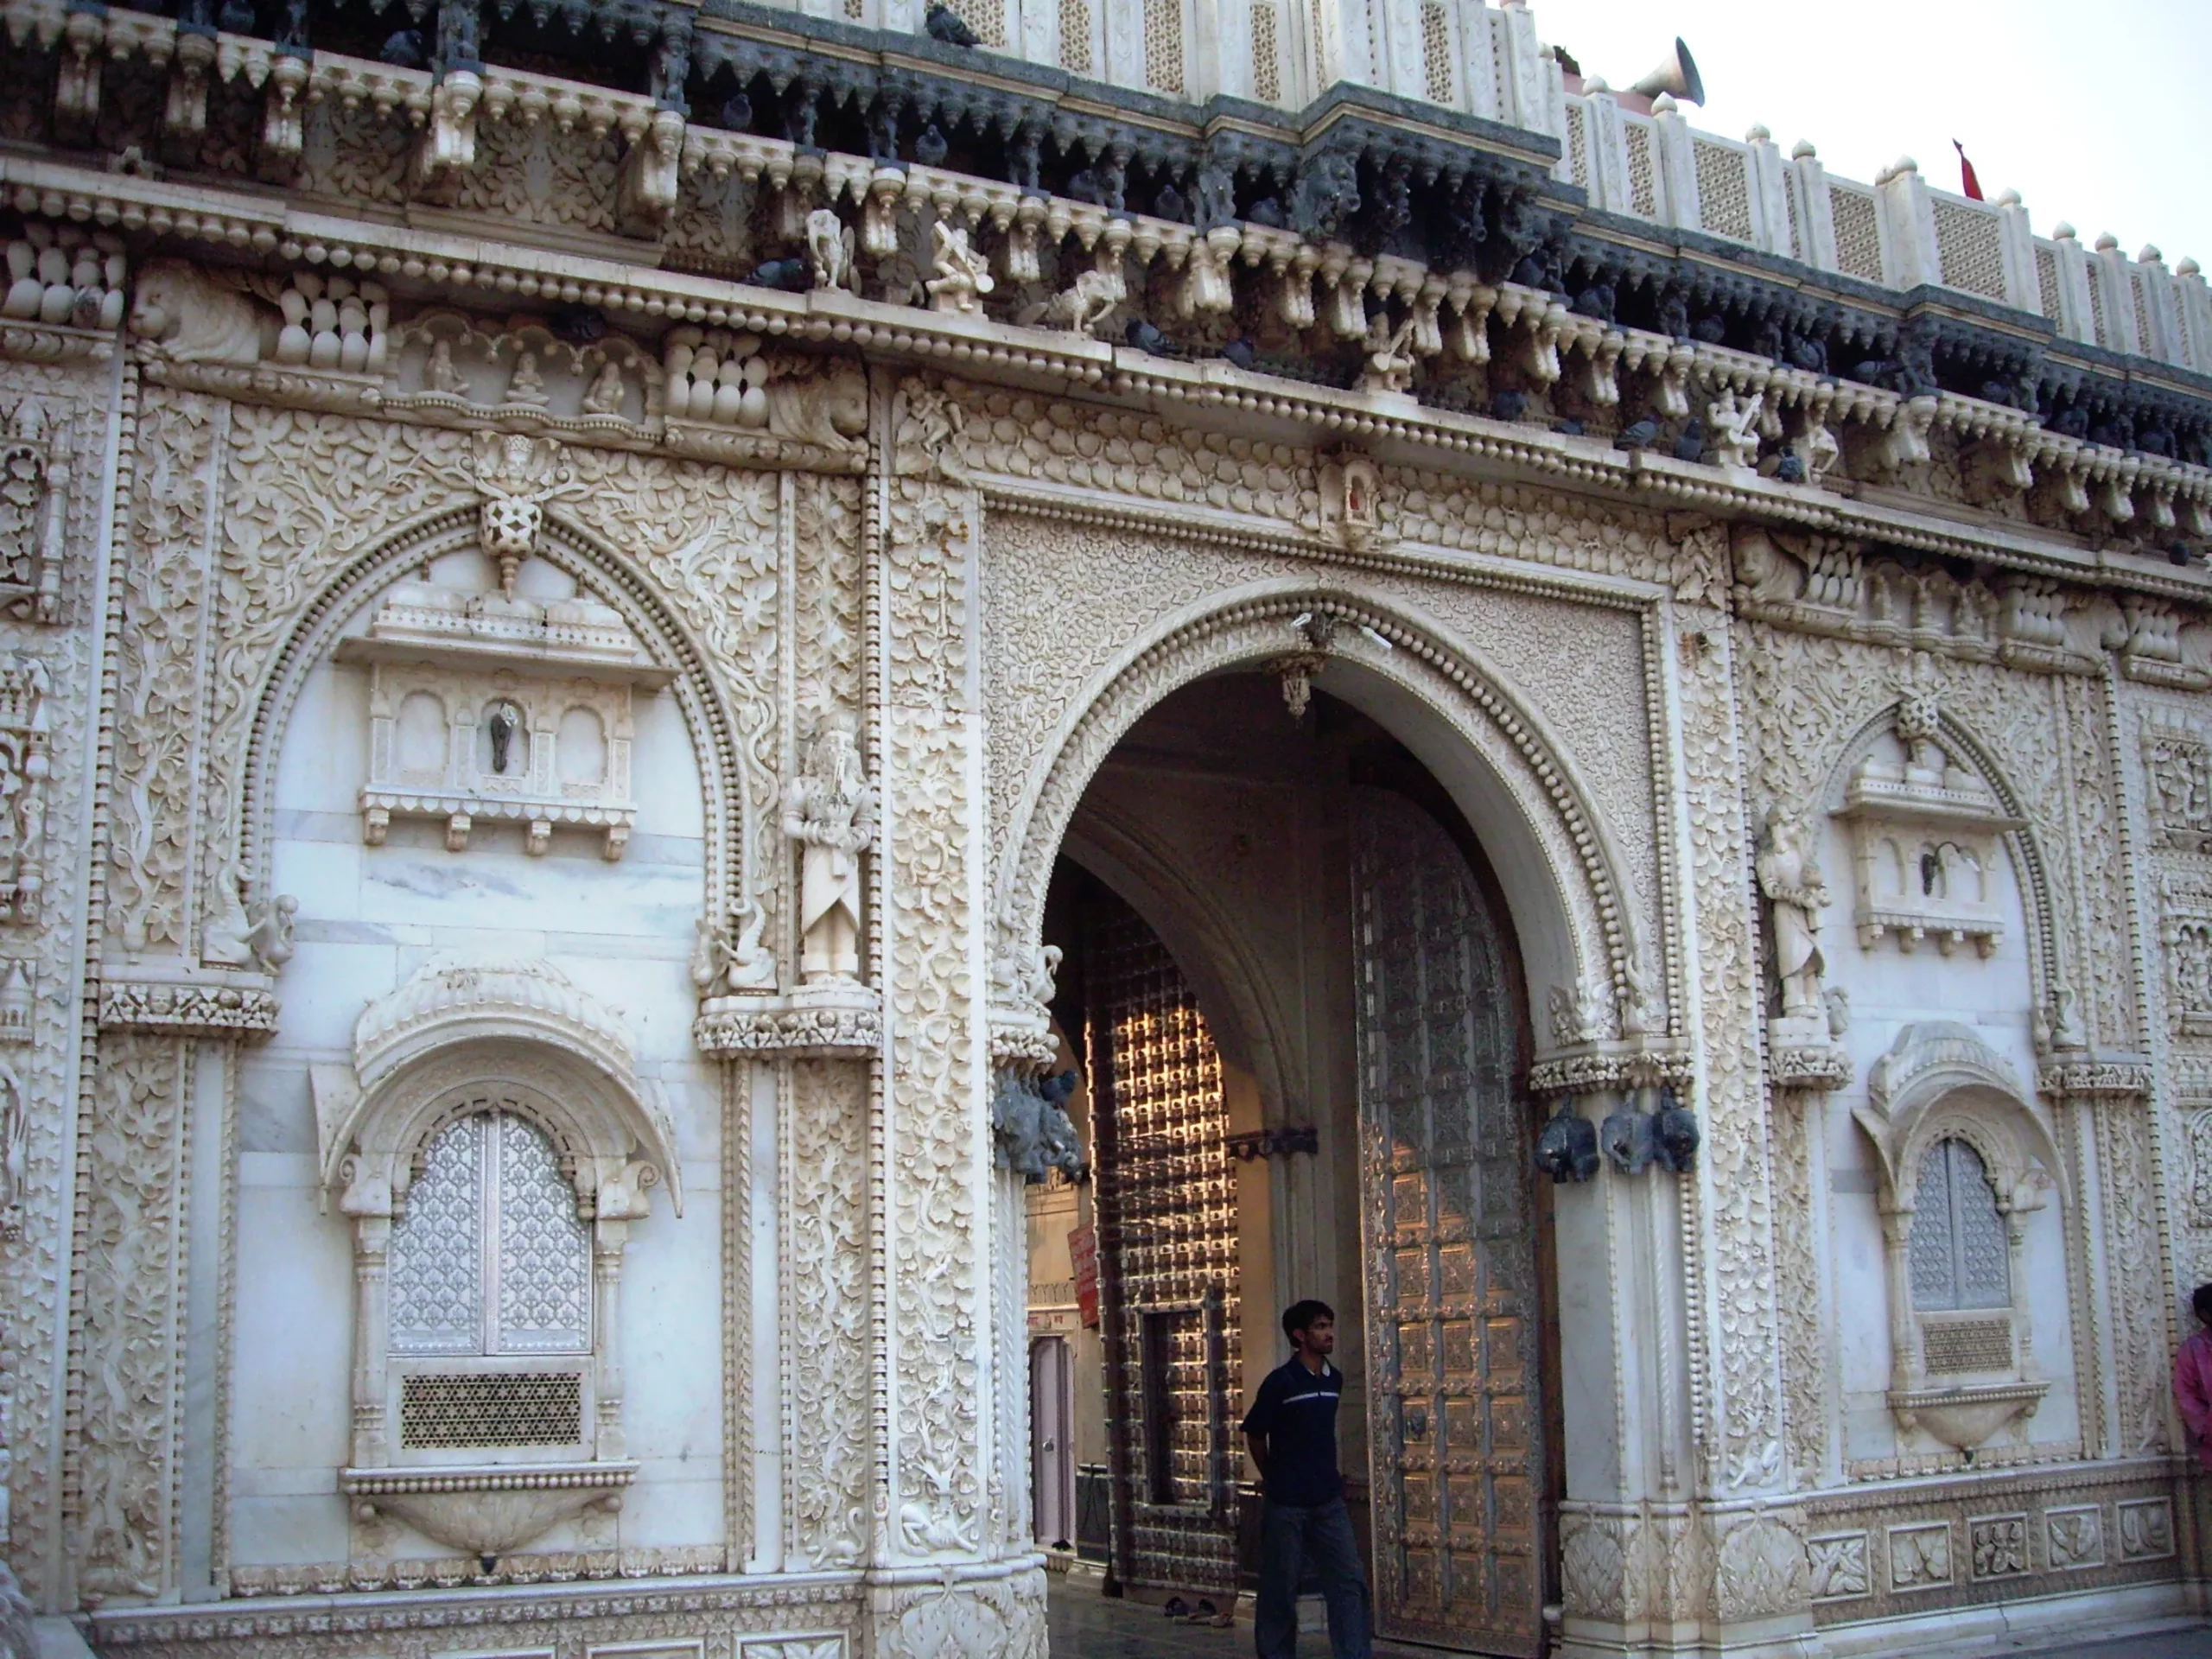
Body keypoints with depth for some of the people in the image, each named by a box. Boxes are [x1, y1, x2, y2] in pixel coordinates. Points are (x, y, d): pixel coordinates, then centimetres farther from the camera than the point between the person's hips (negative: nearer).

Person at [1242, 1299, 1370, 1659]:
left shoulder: (1334, 1379, 6)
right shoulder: (1280, 1381, -13)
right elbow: (1254, 1434, -3)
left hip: (1328, 1501, 5)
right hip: (1286, 1504, -5)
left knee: (1350, 1582, -2)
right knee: (1280, 1588, 5)